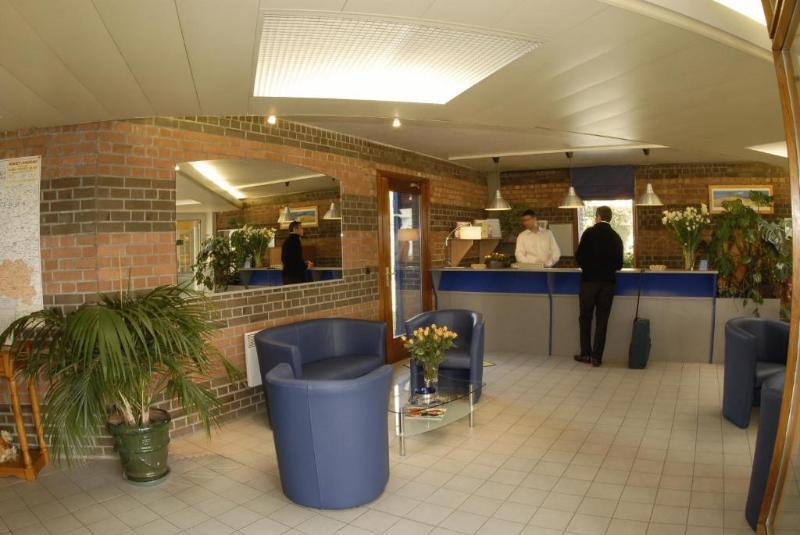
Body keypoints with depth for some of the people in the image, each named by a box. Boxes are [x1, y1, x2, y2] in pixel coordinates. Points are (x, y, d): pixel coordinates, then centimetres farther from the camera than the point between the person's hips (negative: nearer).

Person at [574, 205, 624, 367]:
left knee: (586, 317, 10)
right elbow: (619, 264, 5)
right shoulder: (616, 237, 3)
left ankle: (586, 353, 12)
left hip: (589, 279, -2)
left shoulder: (589, 232, -6)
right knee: (602, 320, 7)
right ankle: (596, 356, 7)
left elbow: (579, 256, -8)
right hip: (608, 281, 3)